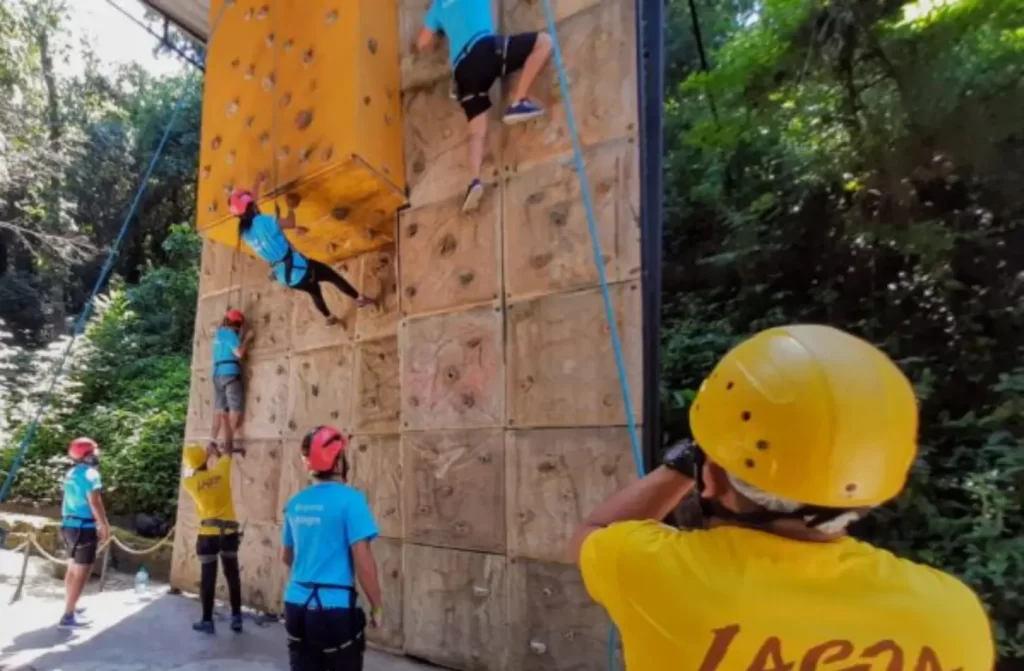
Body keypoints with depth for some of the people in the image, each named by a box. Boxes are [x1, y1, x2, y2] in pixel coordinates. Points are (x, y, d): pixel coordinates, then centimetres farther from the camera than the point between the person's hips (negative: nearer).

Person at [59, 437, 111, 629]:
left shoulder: (71, 472, 12)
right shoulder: (90, 473, -15)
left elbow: (73, 500, 18)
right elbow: (95, 503, -21)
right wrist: (104, 526, -16)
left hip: (69, 525, 9)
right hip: (84, 527, -9)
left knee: (73, 569, 20)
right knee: (81, 573, -5)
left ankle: (71, 607, 32)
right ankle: (67, 616, -6)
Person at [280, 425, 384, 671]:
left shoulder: (296, 503, 5)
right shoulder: (350, 499, -15)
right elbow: (363, 561, -17)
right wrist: (376, 607, -6)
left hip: (296, 604, 6)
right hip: (335, 607, -6)